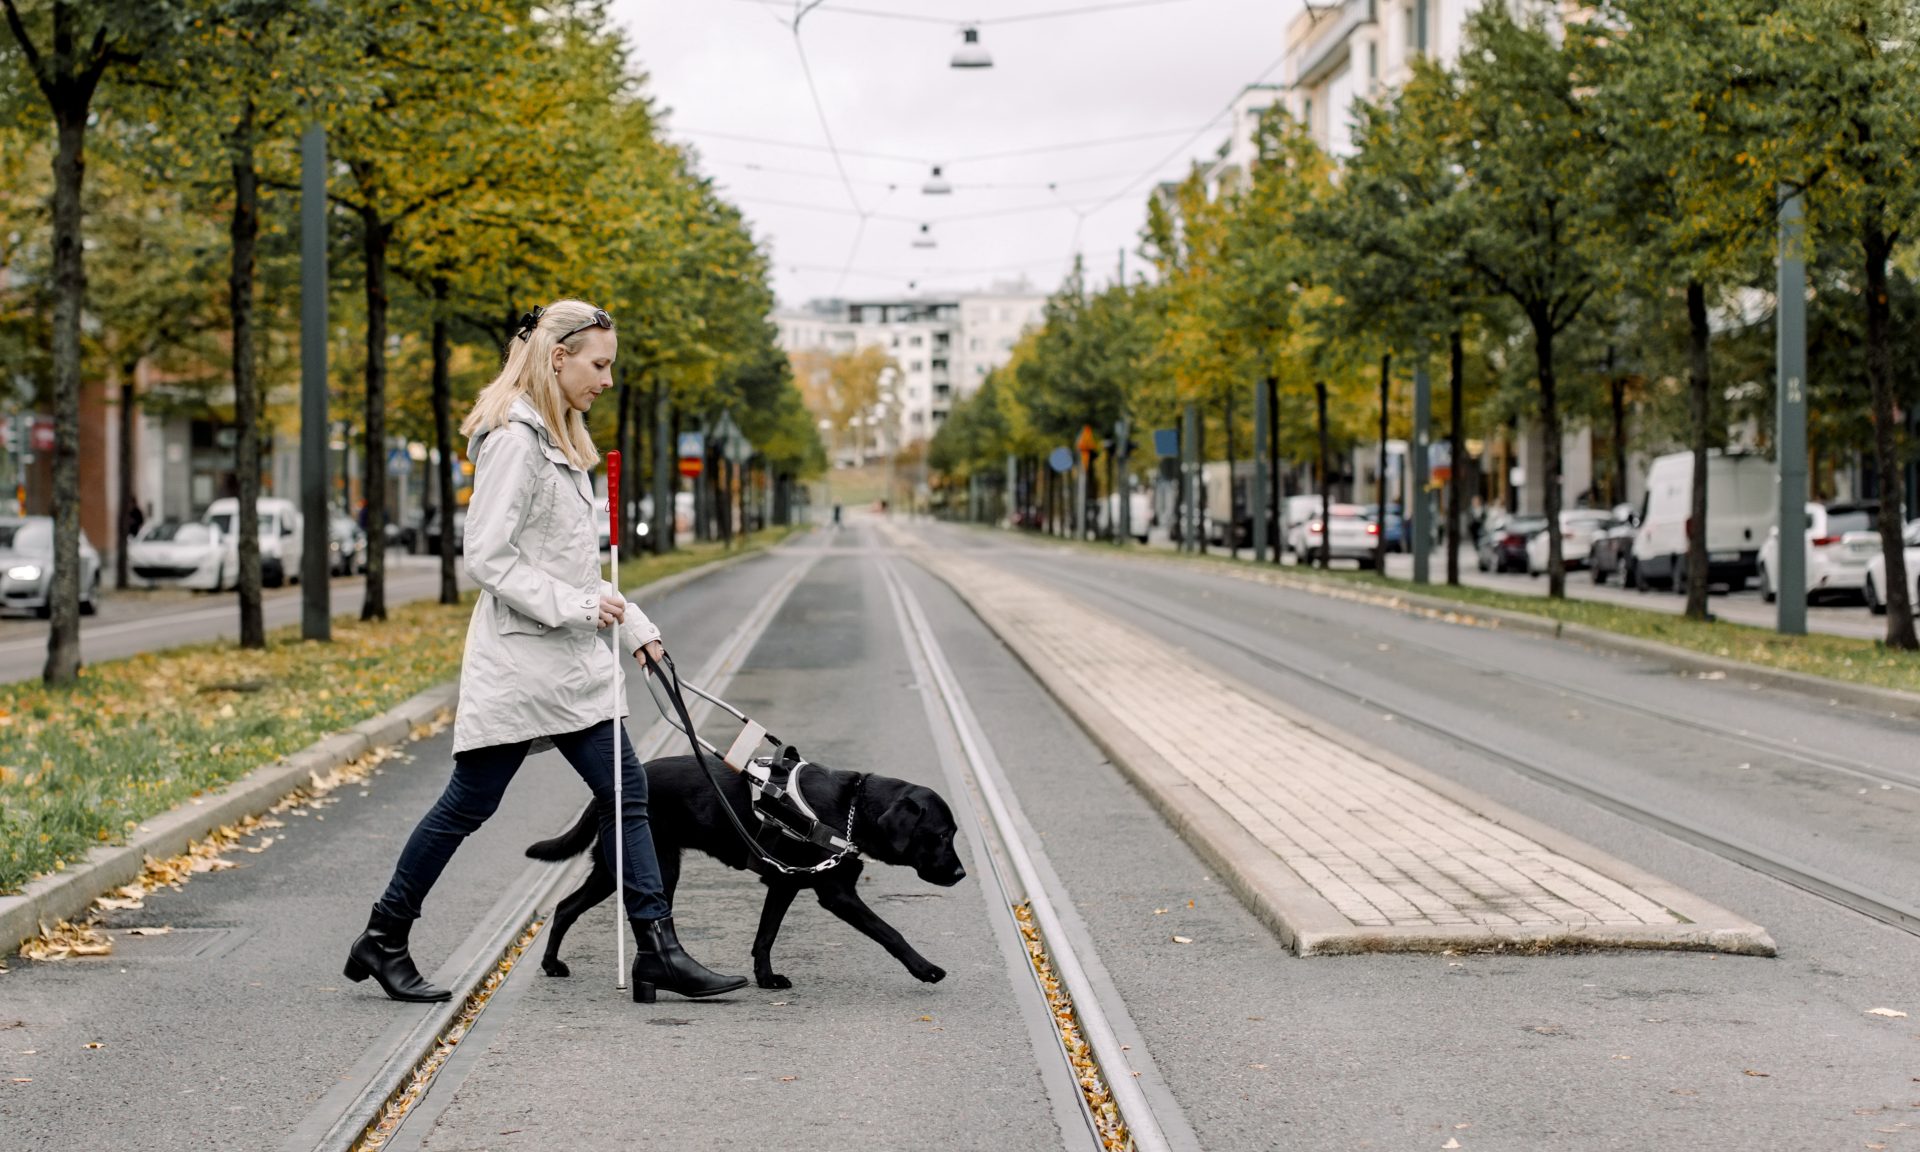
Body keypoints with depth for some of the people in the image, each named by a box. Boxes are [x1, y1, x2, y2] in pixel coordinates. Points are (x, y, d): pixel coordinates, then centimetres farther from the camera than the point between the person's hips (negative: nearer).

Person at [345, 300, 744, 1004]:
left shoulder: (558, 440, 16)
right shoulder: (516, 439, -14)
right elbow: (486, 557, -20)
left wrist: (633, 624, 17)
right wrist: (573, 607, -21)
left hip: (570, 663, 10)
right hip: (519, 662, -10)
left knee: (625, 792, 4)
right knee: (469, 803, -1)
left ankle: (657, 951, 5)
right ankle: (383, 939, 14)